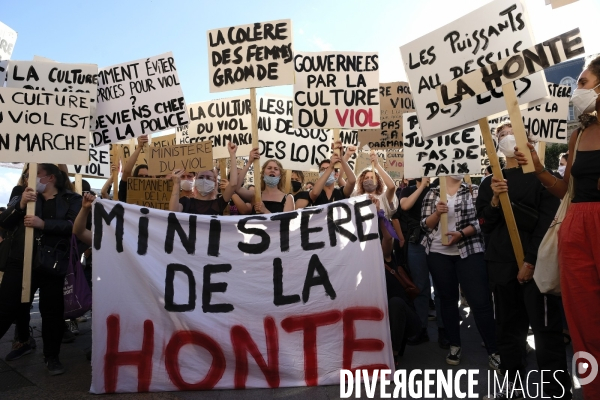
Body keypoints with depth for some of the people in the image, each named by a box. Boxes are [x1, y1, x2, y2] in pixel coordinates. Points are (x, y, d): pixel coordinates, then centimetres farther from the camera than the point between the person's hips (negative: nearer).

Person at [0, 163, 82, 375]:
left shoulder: (71, 199, 1)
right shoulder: (26, 196, 14)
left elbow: (73, 225, -14)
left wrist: (43, 223, -24)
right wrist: (20, 205, -12)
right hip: (20, 261, 3)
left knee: (52, 311, 6)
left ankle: (51, 356, 22)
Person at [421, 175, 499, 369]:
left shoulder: (473, 190, 3)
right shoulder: (432, 194, 5)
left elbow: (480, 220, -4)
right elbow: (425, 225, 2)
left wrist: (462, 233, -18)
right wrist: (437, 213, -17)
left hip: (469, 252, -1)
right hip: (439, 253, 1)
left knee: (481, 301, -5)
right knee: (448, 299, 10)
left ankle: (493, 351, 8)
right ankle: (454, 345, 25)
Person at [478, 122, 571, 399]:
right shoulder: (490, 183, 13)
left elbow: (547, 221, -5)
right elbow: (486, 225, 7)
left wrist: (531, 261, -12)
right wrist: (494, 200, -11)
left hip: (535, 263, -4)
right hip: (501, 264, 4)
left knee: (545, 328, -3)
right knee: (508, 327, 10)